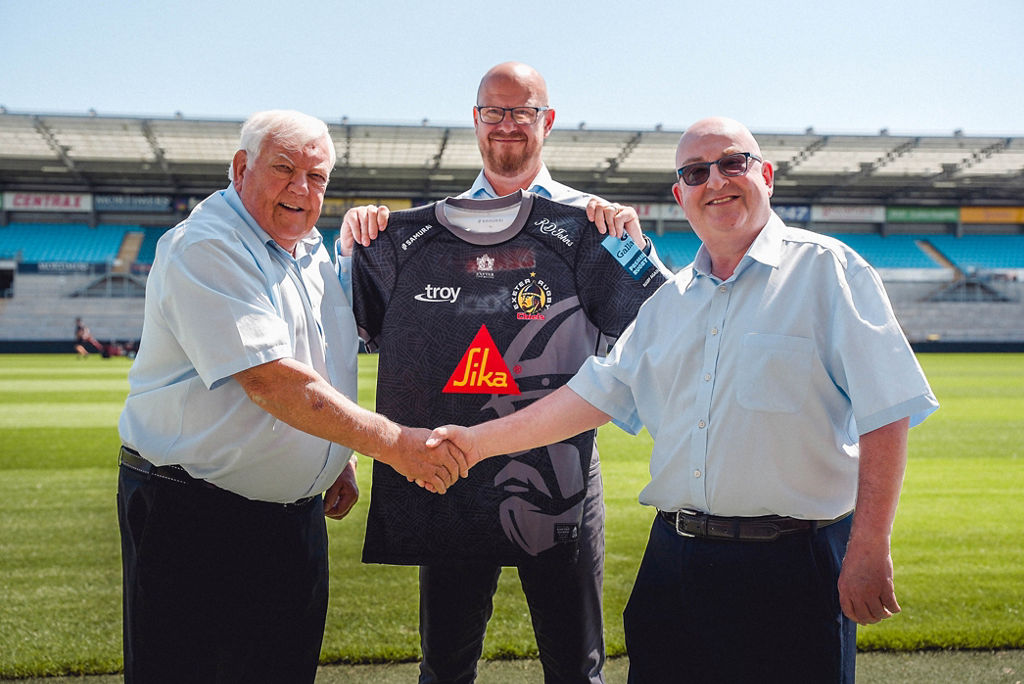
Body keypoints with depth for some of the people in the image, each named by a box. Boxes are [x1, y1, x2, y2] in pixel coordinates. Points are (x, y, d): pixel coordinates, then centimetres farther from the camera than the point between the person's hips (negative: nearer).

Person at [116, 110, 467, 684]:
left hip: (298, 510, 8)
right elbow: (269, 379, -27)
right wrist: (391, 442, -29)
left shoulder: (315, 253, 12)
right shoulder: (204, 249, -17)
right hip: (192, 514, -8)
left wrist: (341, 458, 15)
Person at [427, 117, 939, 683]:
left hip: (791, 569, -5)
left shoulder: (826, 269, -5)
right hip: (675, 561, 5)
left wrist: (869, 550, -14)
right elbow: (596, 394, 17)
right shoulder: (668, 301, 14)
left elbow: (885, 414, -10)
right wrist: (480, 440, 12)